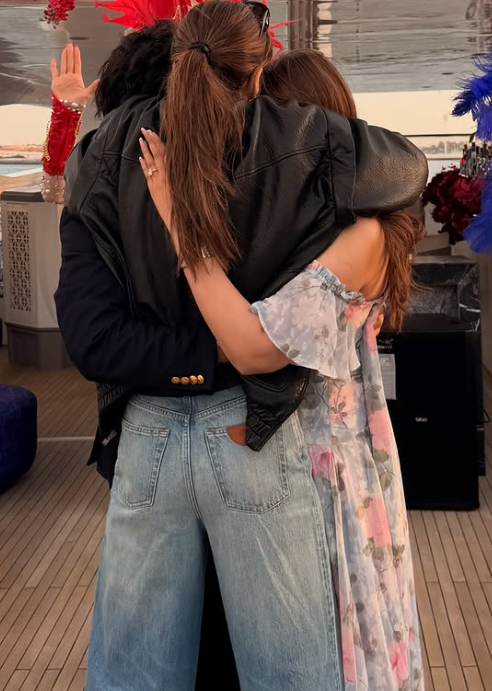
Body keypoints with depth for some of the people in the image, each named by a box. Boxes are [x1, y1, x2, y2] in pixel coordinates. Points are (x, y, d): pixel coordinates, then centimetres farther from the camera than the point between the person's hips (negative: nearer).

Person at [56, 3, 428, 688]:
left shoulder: (113, 151, -2)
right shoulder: (296, 140, -7)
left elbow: (88, 332, -10)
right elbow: (410, 167, 13)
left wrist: (182, 356, -7)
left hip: (145, 438, 3)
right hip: (255, 440, -2)